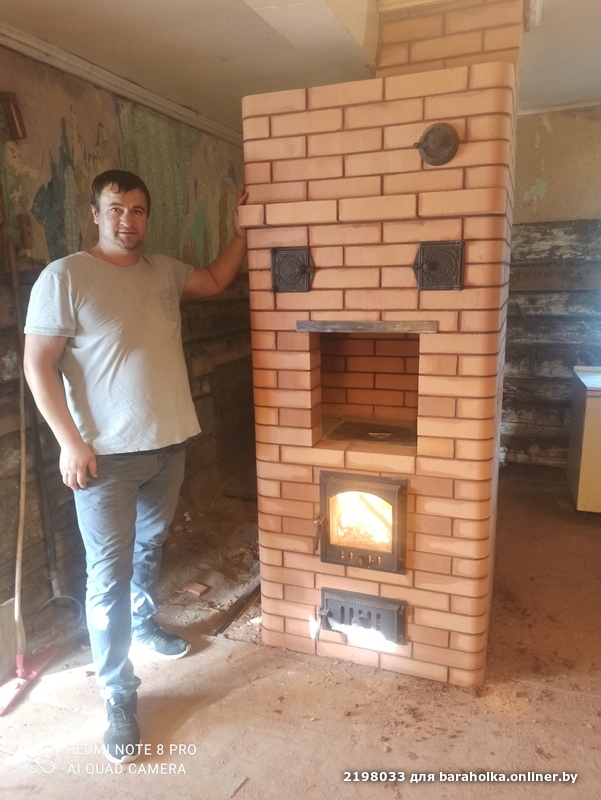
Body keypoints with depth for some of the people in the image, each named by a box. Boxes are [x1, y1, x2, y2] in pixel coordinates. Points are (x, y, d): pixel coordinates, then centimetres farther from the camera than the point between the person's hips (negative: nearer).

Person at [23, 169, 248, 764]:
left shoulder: (164, 271, 8)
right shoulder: (65, 277, -10)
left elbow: (215, 281, 26)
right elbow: (38, 364, -12)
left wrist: (242, 229, 17)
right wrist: (70, 440, -17)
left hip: (167, 445, 6)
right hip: (106, 453, -6)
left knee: (150, 546, 24)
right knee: (109, 573, 1)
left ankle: (143, 624, 49)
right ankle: (118, 694, 16)